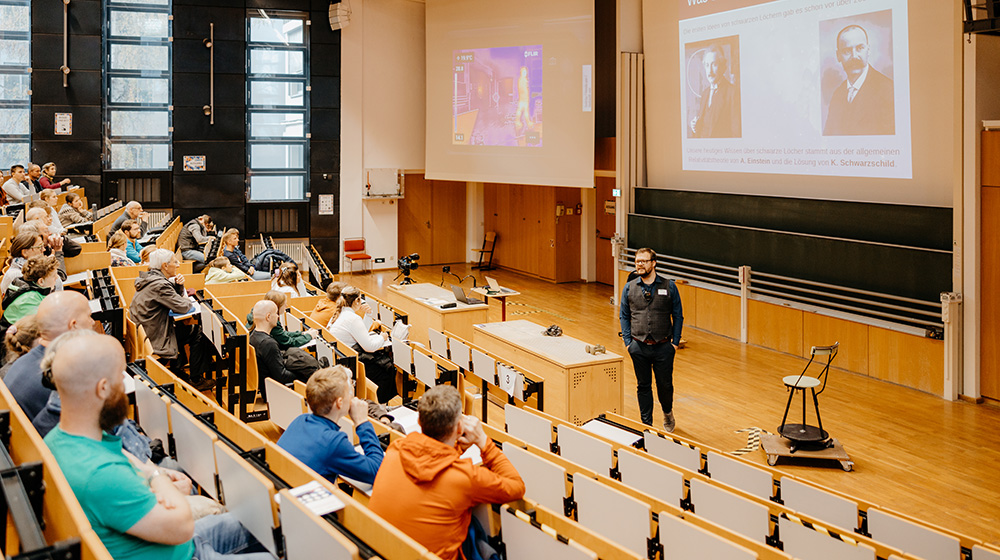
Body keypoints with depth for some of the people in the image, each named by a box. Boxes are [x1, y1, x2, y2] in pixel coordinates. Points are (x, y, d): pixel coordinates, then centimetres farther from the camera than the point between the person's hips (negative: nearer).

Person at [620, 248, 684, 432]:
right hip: (639, 347, 1)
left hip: (663, 347, -1)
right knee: (643, 386, 8)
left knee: (665, 385, 6)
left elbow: (678, 316, 2)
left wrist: (675, 342, -3)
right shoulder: (629, 288, 2)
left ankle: (667, 413, 36)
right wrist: (628, 342, 0)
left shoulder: (669, 286, -2)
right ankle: (646, 424, 20)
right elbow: (624, 316, 8)